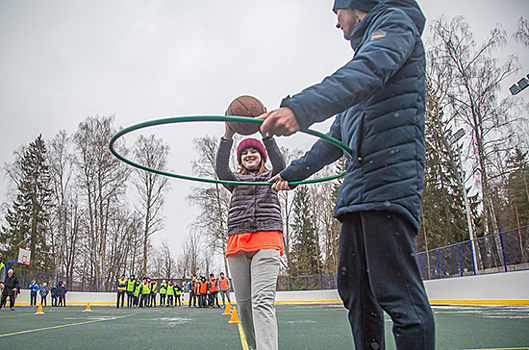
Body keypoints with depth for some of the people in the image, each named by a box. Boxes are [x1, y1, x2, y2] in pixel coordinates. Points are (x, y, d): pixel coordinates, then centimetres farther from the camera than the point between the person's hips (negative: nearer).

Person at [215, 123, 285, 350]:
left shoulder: (271, 177, 22)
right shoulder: (235, 181, 25)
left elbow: (279, 163, -1)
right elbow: (221, 169, 4)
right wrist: (228, 136, -8)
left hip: (267, 240, -3)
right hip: (237, 243, 3)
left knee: (263, 301, -19)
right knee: (243, 304, 3)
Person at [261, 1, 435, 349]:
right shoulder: (366, 46, 34)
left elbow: (369, 71, -20)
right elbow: (335, 140, 35)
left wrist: (300, 108, -35)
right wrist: (293, 172, 38)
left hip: (390, 177, -9)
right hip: (357, 186, 9)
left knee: (399, 294, -13)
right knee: (355, 291, 7)